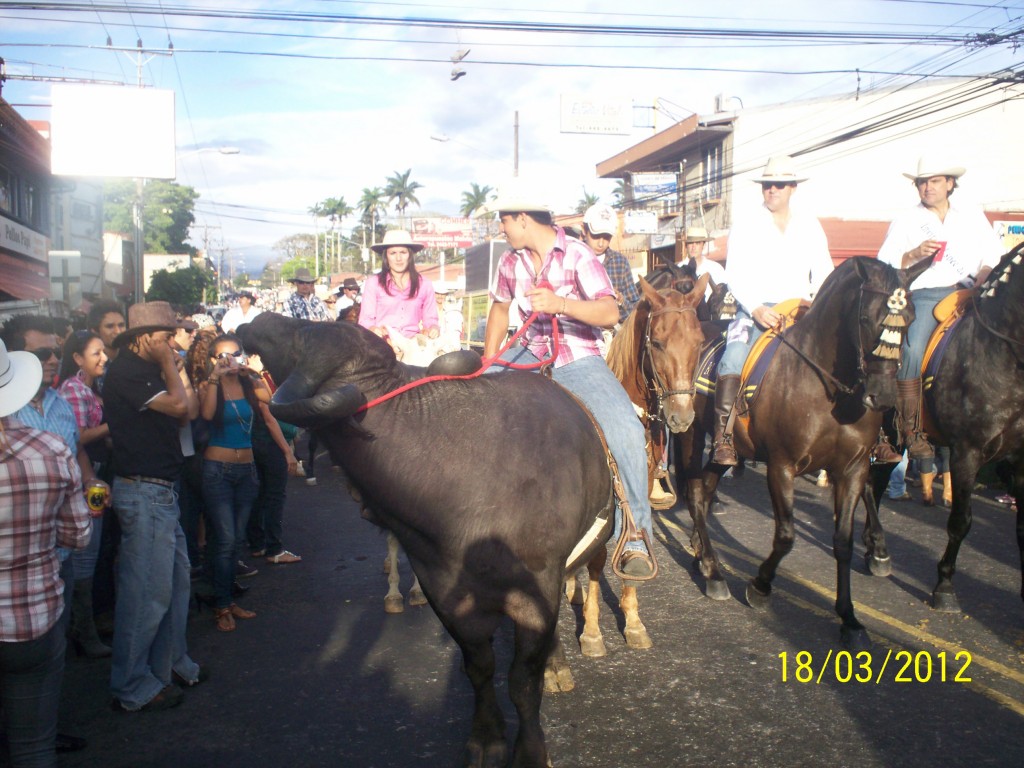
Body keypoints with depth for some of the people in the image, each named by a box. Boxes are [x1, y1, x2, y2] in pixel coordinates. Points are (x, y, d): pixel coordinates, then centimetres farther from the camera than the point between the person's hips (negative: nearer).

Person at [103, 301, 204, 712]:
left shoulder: (148, 370, 15)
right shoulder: (125, 371, -15)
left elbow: (191, 411, 14)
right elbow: (178, 405, -23)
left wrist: (178, 368, 8)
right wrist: (169, 364, -10)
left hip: (161, 490, 10)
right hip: (143, 492, -10)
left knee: (177, 578, 17)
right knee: (148, 590, -5)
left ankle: (170, 664, 30)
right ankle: (132, 688, 5)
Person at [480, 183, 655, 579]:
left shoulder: (577, 256, -12)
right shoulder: (510, 262, 4)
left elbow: (610, 312, -25)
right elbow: (499, 309, 21)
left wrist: (561, 303, -39)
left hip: (579, 361, -6)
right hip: (531, 357, 6)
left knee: (625, 432, -29)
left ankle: (635, 538, -17)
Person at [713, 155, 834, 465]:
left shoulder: (810, 225, 14)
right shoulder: (745, 227, 5)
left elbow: (823, 271, 12)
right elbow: (735, 275, -5)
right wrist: (757, 309, -20)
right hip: (756, 311, -3)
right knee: (734, 357, -29)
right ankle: (723, 436, -29)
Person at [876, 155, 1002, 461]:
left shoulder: (973, 215, 20)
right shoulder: (905, 221, 13)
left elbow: (993, 254, 16)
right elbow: (883, 266, 4)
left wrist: (986, 273, -5)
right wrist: (914, 254, -12)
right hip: (924, 295, -3)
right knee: (910, 351, -28)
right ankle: (911, 431, -21)